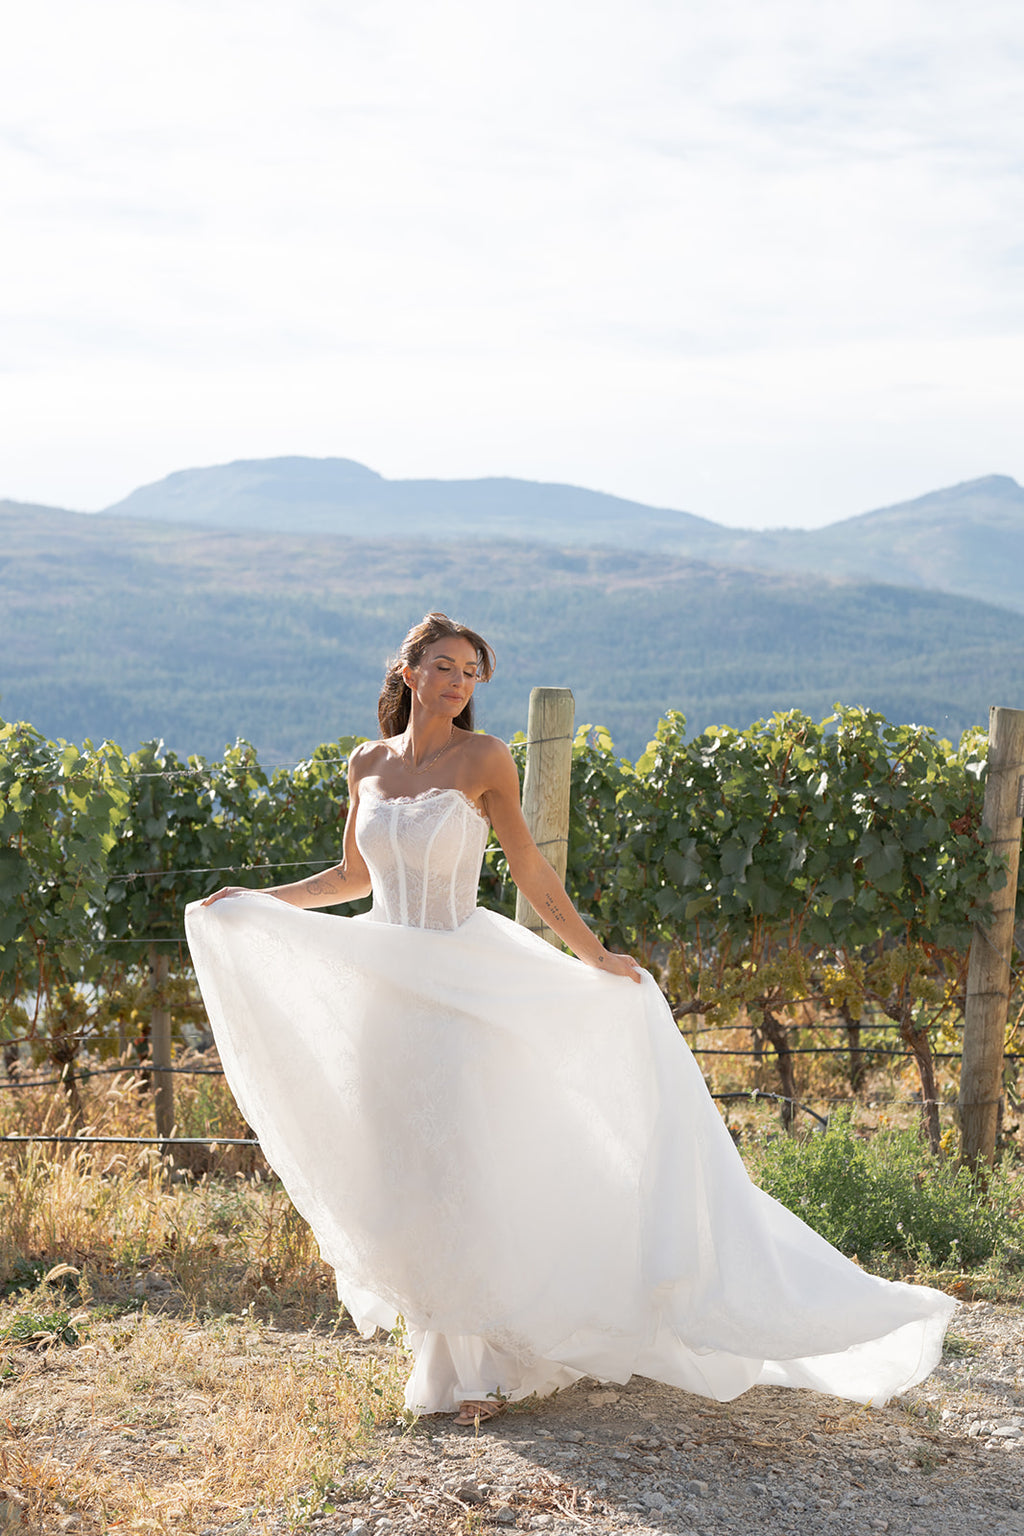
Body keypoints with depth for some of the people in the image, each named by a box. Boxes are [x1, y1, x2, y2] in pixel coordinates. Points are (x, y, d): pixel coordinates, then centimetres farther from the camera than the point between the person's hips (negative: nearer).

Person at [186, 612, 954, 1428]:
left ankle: (478, 1367, 9)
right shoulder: (368, 764, 6)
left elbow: (530, 871, -1)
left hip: (465, 987, -4)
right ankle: (442, 1347, 25)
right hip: (386, 991, 5)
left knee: (463, 1172, -4)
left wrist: (596, 956, -4)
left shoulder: (483, 759, -6)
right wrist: (253, 901, 14)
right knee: (403, 1177, 9)